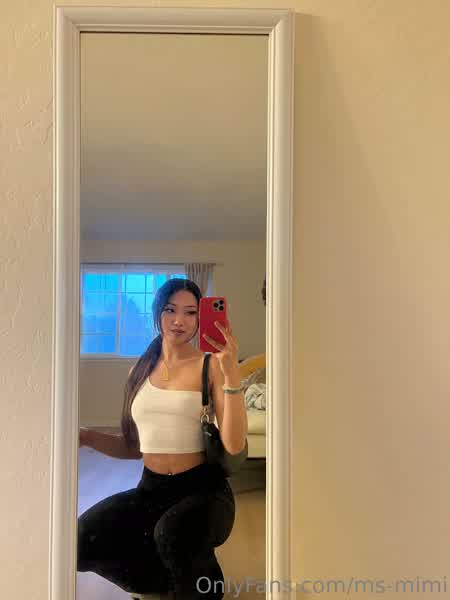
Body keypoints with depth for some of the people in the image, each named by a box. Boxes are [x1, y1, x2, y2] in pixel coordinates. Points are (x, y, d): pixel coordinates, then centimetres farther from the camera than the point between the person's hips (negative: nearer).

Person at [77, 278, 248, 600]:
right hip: (151, 489, 5)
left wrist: (232, 373, -26)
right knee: (82, 542, -19)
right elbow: (134, 446, 14)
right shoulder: (141, 370, 7)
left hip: (203, 488, -4)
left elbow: (234, 445, -18)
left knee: (174, 534, -35)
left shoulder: (211, 366, -7)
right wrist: (86, 436, -1)